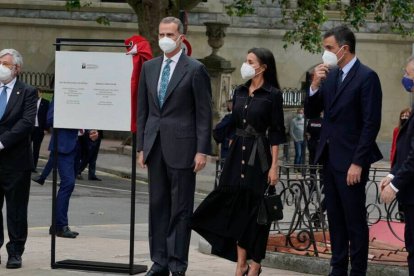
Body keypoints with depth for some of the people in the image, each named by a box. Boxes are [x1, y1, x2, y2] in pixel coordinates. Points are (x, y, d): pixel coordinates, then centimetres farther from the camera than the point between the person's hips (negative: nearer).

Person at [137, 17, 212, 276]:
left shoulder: (195, 69, -4)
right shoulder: (149, 67, 12)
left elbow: (204, 113, -5)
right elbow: (143, 109, 14)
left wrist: (202, 150, -10)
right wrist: (141, 146, 9)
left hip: (181, 147, -5)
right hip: (155, 146, 5)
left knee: (181, 208, -1)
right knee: (158, 205, 8)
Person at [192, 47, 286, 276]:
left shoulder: (272, 94, -6)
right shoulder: (240, 92, 10)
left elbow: (276, 133, -8)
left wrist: (274, 165, -12)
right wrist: (231, 152, 11)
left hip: (259, 155, -5)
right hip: (237, 153, 5)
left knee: (256, 208, 1)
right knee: (237, 205, 4)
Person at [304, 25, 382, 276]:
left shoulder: (367, 77, -11)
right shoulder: (329, 75, 10)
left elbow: (371, 124, -14)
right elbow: (311, 113, 11)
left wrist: (358, 163, -17)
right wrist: (315, 86, -7)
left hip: (350, 161, -7)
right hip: (329, 158, 7)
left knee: (355, 220, -1)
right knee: (335, 218, 12)